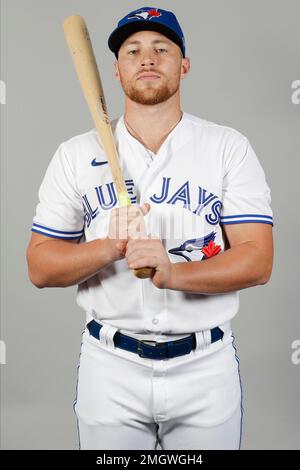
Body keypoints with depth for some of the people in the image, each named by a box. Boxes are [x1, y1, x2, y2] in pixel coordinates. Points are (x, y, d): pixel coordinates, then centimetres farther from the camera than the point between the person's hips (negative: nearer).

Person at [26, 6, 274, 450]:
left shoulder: (229, 147, -2)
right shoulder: (76, 155, 1)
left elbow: (258, 261, -10)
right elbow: (40, 267, -2)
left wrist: (173, 272, -27)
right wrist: (110, 247, -20)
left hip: (206, 366, 0)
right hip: (110, 367, 1)